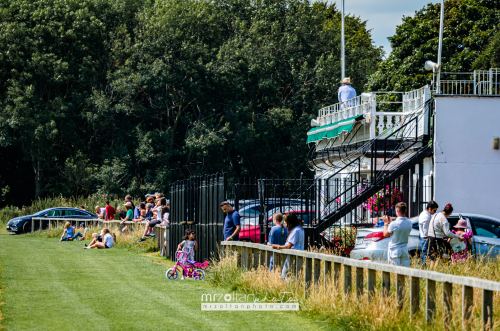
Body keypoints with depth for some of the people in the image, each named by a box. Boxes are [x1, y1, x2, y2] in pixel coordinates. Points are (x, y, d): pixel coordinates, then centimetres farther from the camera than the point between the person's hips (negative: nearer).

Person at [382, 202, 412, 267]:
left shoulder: (394, 224, -21)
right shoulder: (409, 223, -3)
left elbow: (385, 234, -5)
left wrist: (386, 223, 9)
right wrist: (390, 222, 20)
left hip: (394, 250, -5)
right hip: (405, 249, 5)